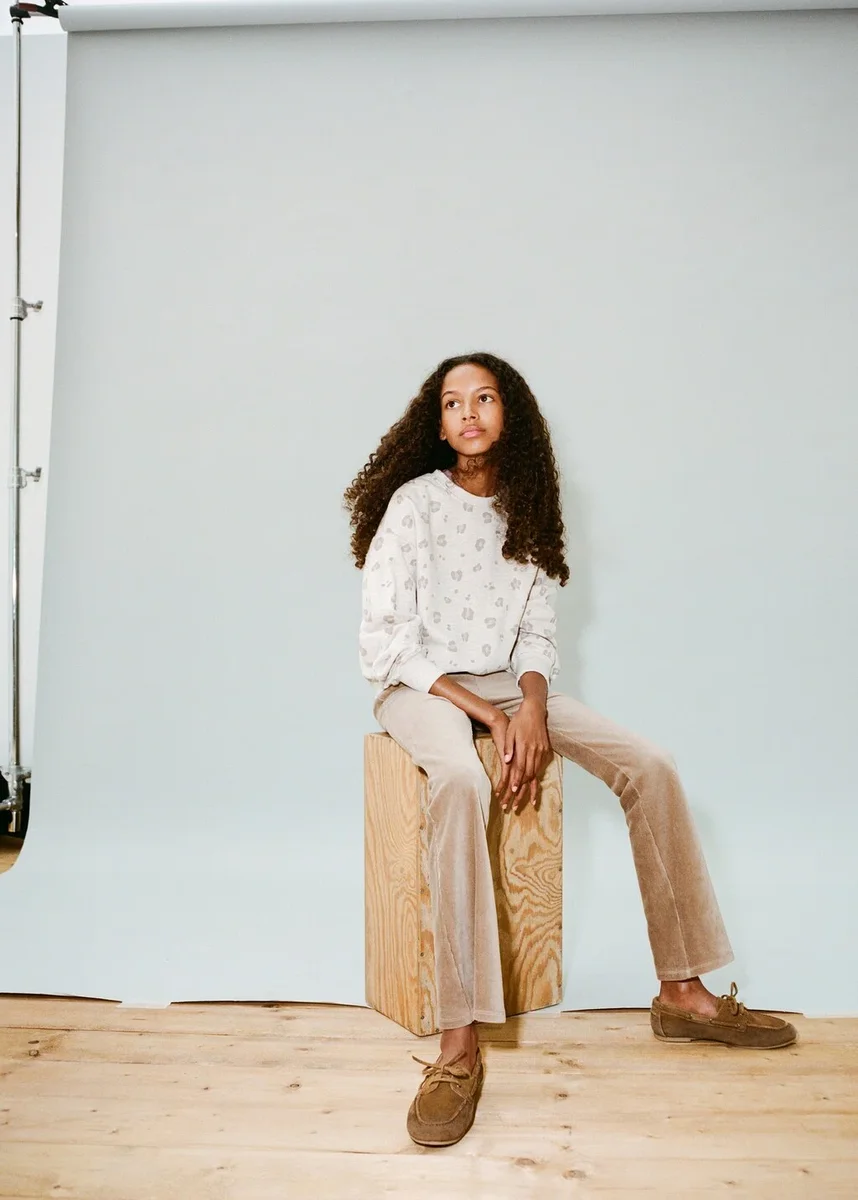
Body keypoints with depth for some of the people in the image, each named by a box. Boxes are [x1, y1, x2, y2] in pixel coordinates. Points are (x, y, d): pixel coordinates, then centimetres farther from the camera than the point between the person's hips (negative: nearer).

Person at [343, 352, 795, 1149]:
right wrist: (486, 714, -19)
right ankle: (460, 1044, -33)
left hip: (504, 684, 5)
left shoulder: (525, 512, 8)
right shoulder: (415, 502, -8)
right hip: (420, 687, -5)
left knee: (650, 768, -11)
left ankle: (681, 992, 1)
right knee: (462, 782, -39)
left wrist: (531, 706, -14)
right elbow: (383, 640, -13)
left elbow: (537, 632, 7)